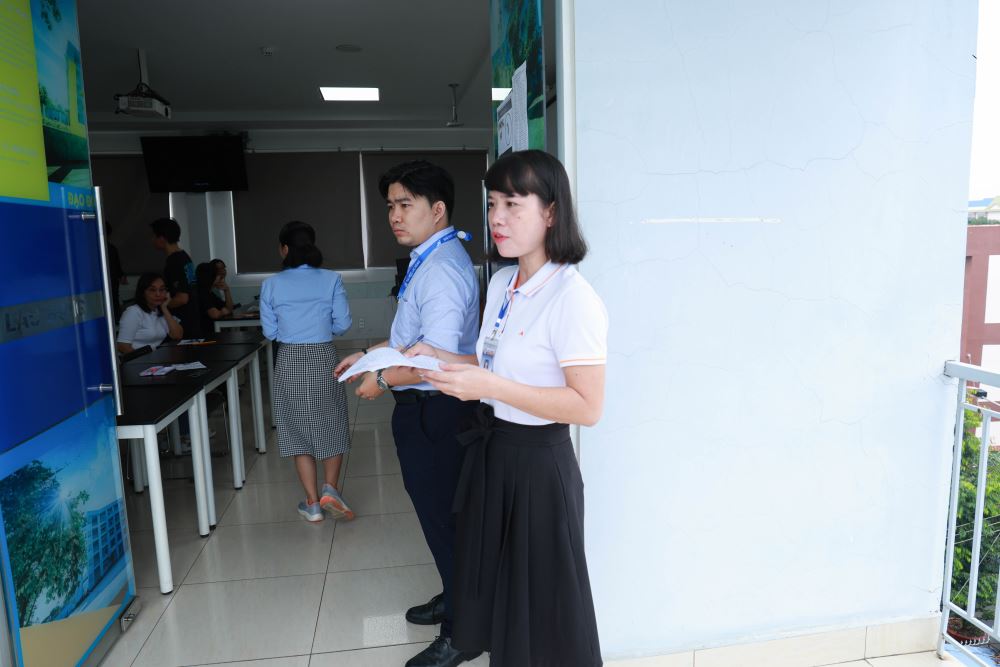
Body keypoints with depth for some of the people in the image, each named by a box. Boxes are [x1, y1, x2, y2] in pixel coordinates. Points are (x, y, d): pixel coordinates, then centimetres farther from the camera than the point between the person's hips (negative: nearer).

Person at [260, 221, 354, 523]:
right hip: (324, 359, 0)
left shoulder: (271, 284, -3)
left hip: (290, 362, 0)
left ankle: (312, 503, 14)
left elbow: (270, 331, 0)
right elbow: (343, 323, -5)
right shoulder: (331, 279, -5)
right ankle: (331, 487, 0)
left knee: (298, 429, 10)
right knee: (331, 424, 16)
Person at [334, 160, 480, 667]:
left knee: (443, 520, 5)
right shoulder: (430, 260, 9)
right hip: (425, 410, 10)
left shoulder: (442, 270, -23)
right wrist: (371, 354, 14)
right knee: (440, 514, 23)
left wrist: (382, 379, -15)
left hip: (433, 412, -10)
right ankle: (455, 601, 44)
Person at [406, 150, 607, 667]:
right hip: (490, 449, 8)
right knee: (495, 587, 25)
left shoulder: (572, 297, -21)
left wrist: (490, 387, -28)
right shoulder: (501, 282, 6)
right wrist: (441, 359, 1)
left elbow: (588, 407, -24)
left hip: (537, 463, -8)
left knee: (539, 607, 13)